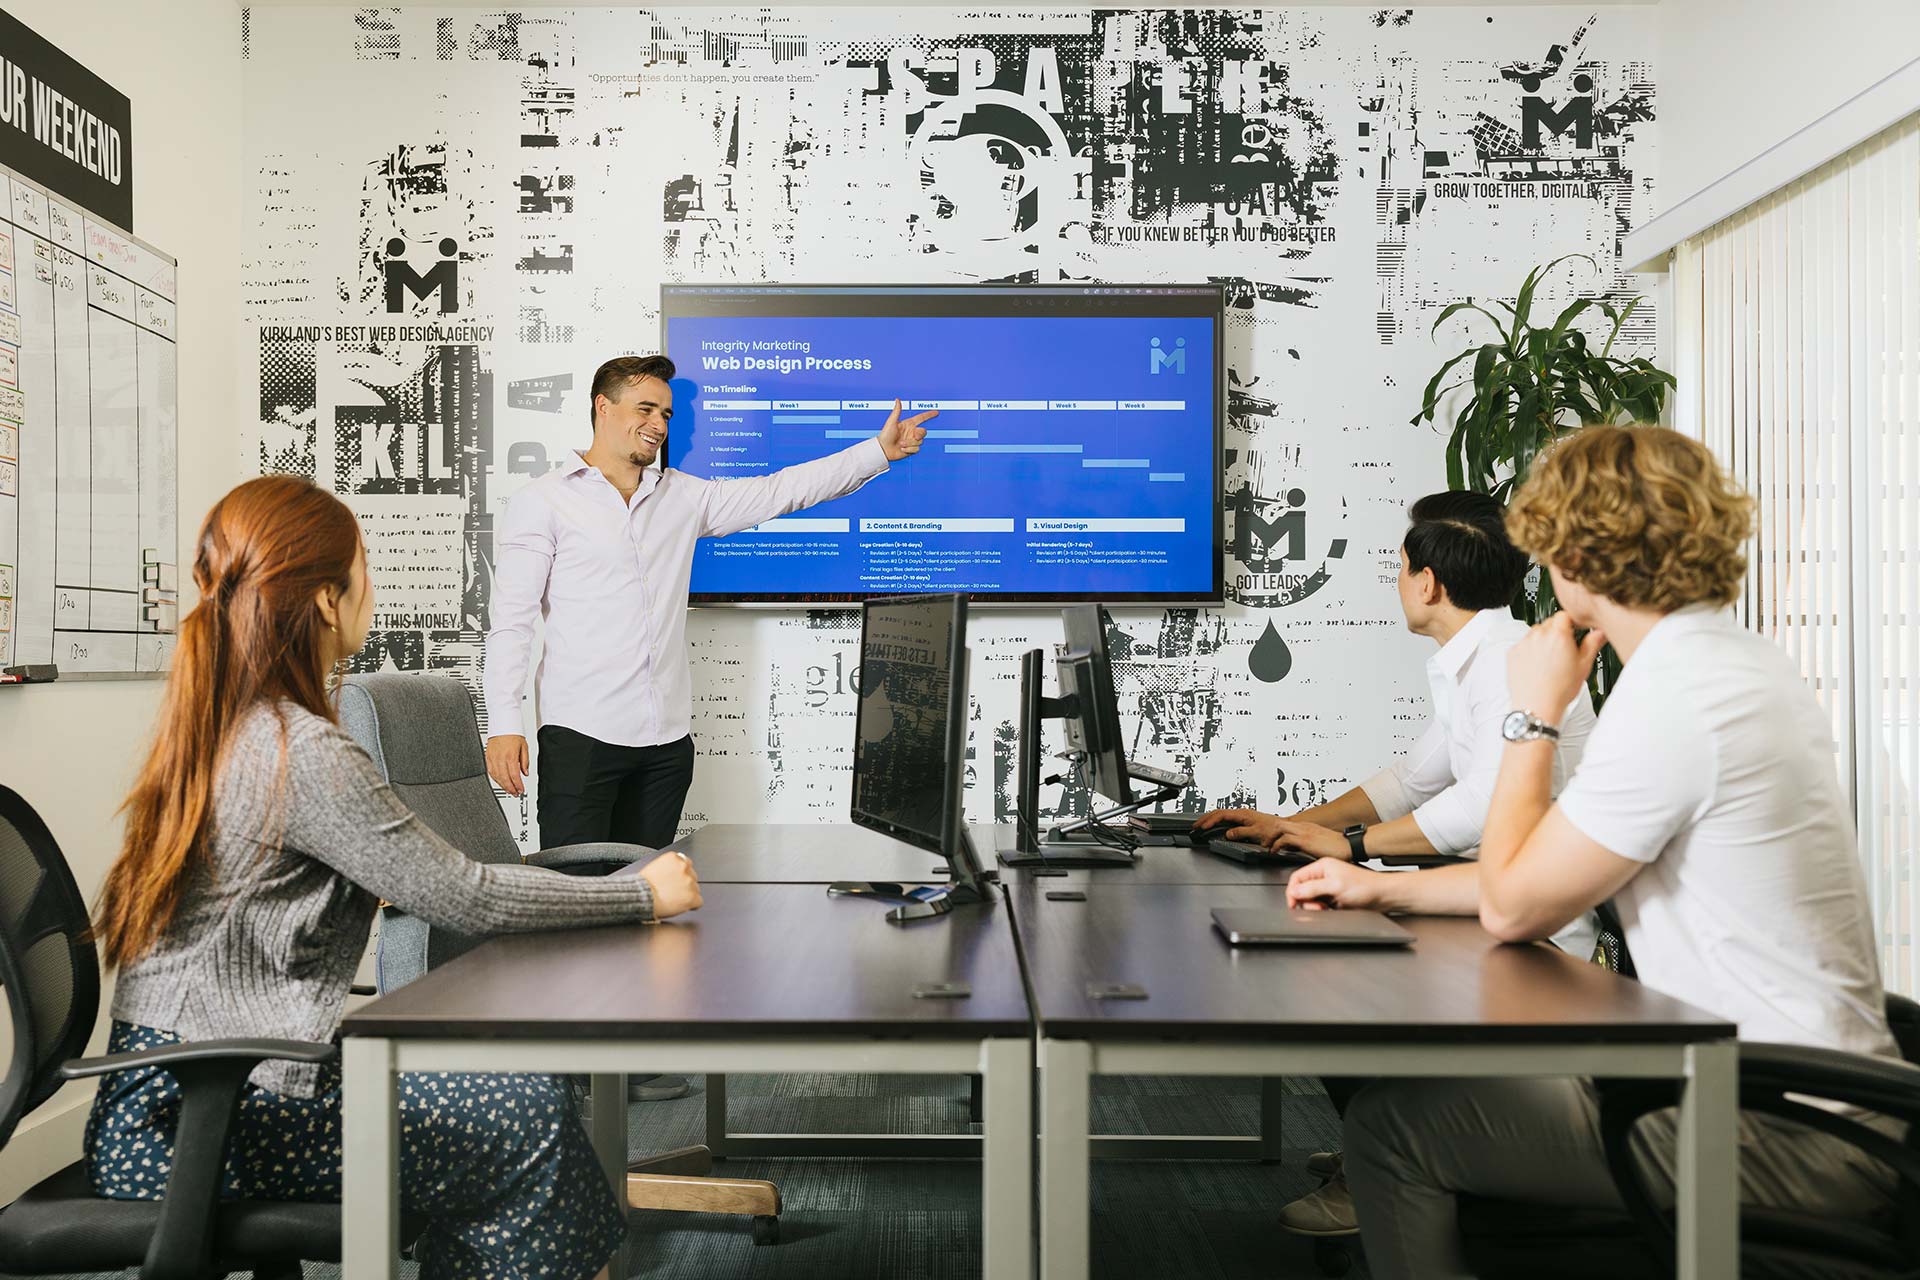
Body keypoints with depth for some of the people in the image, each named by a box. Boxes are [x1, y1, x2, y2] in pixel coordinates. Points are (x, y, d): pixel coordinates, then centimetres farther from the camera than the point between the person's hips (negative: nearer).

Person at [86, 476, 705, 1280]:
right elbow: (462, 897, -17)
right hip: (210, 1120, -9)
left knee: (506, 1085, 11)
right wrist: (643, 895, -8)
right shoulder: (303, 753, -21)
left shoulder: (213, 727, 7)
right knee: (532, 1114, -5)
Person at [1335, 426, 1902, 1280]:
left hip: (1782, 1135, -10)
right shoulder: (1738, 661, 11)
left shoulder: (1672, 697, -22)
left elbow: (1511, 909, -12)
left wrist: (1535, 716, -6)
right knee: (1446, 1082, 17)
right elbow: (1555, 879, 15)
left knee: (1391, 1125, -10)